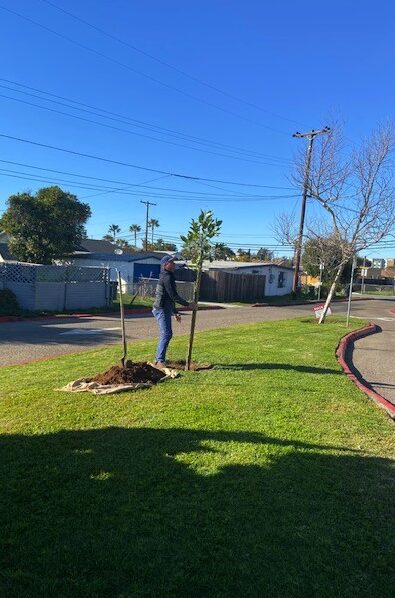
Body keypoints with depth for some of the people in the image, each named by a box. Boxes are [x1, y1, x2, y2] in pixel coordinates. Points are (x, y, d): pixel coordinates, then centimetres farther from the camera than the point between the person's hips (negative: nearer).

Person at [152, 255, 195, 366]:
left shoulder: (167, 277, 18)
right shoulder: (167, 277, -15)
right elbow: (174, 296, -20)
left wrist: (175, 312, 25)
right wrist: (187, 304, -12)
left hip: (165, 310, 11)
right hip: (162, 310, -11)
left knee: (167, 334, 14)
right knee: (166, 334, -13)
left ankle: (158, 359, 22)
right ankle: (160, 361, -11)